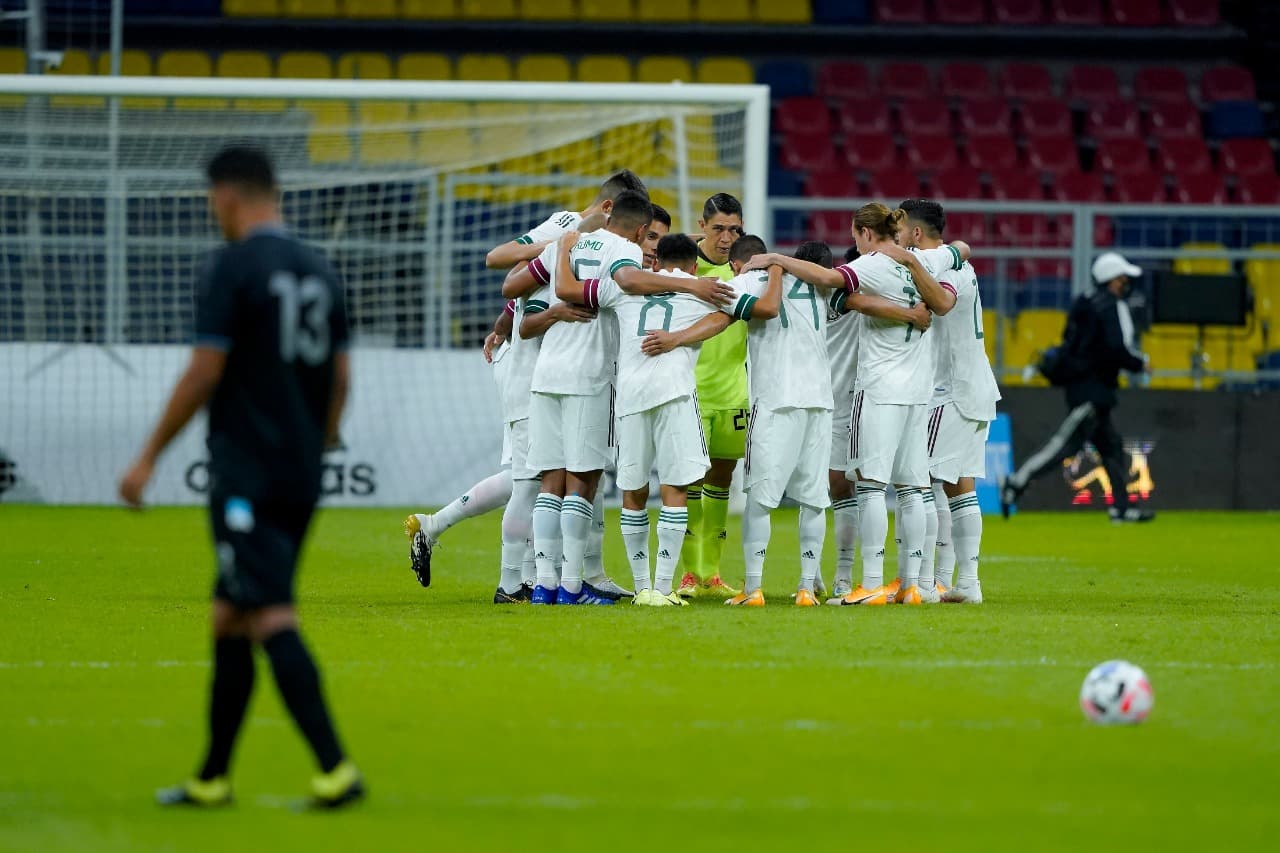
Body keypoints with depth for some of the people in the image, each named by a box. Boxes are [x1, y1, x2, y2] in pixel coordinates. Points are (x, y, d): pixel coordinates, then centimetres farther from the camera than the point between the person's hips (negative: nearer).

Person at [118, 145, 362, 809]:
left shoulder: (233, 268, -10)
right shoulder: (318, 271, 12)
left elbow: (204, 373, -13)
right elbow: (340, 375, 15)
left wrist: (149, 456, -6)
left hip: (247, 474, -8)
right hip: (300, 477, 8)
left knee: (269, 618, -11)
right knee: (230, 618, 14)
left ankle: (336, 770, -21)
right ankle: (212, 779, 17)